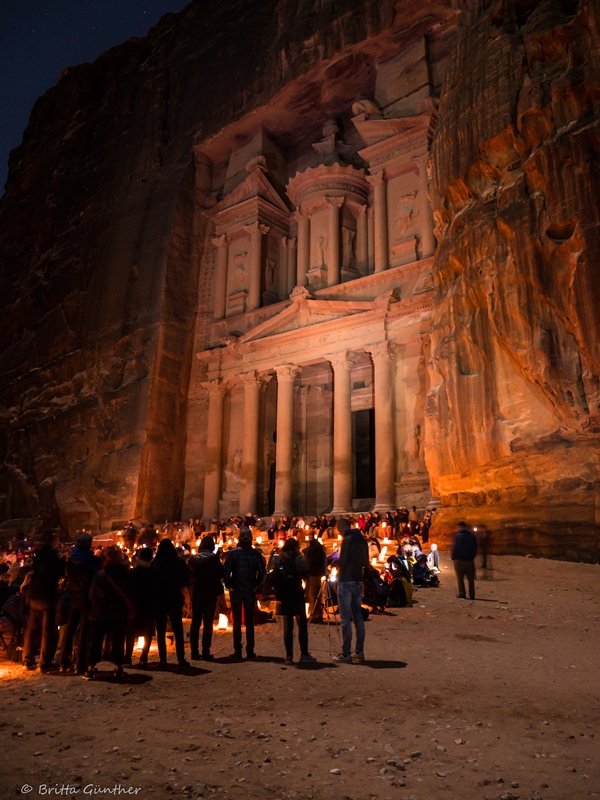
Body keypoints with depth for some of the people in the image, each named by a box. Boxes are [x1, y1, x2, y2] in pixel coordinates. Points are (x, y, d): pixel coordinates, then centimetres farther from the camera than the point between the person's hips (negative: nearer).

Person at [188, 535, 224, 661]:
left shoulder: (193, 559, 0)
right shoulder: (214, 558, -10)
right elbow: (221, 574, -8)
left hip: (196, 594, 3)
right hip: (210, 594, -3)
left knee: (195, 622, 12)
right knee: (208, 623, 4)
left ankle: (194, 652, 14)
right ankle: (206, 652, 3)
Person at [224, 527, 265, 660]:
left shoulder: (233, 553, -8)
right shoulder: (256, 553, -4)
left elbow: (227, 571, -14)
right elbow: (262, 572, -6)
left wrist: (228, 585, -3)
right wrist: (256, 585, 6)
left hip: (236, 590, -1)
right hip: (250, 590, 1)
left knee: (237, 622, 7)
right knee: (249, 622, 10)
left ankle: (237, 652, 7)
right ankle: (250, 651, 11)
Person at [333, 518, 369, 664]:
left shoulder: (347, 540, -13)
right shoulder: (362, 540, 10)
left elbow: (342, 562, -17)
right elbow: (365, 562, 14)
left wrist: (334, 562, 2)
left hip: (346, 581, -8)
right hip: (358, 580, 8)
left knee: (345, 617, -3)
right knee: (358, 616, 10)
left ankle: (346, 653, -1)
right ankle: (359, 652, 12)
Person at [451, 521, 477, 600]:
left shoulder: (457, 535, -9)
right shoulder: (472, 536, 6)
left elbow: (454, 548, -12)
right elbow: (475, 549, 8)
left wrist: (453, 557, 0)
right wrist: (472, 557, 16)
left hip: (459, 560, -4)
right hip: (470, 560, 4)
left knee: (460, 578, 4)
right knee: (471, 578, 10)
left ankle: (462, 593, -3)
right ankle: (472, 595, 8)